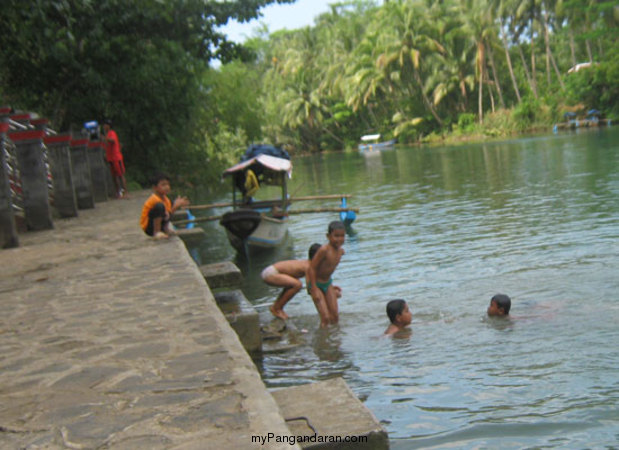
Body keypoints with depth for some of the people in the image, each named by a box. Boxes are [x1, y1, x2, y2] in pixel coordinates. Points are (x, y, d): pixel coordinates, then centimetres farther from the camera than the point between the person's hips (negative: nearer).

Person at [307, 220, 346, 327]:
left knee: (335, 317, 6)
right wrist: (314, 290, -24)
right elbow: (311, 268, -25)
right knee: (325, 318, -13)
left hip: (328, 283, 7)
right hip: (316, 284, -7)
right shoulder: (324, 250, -27)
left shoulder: (341, 251, -4)